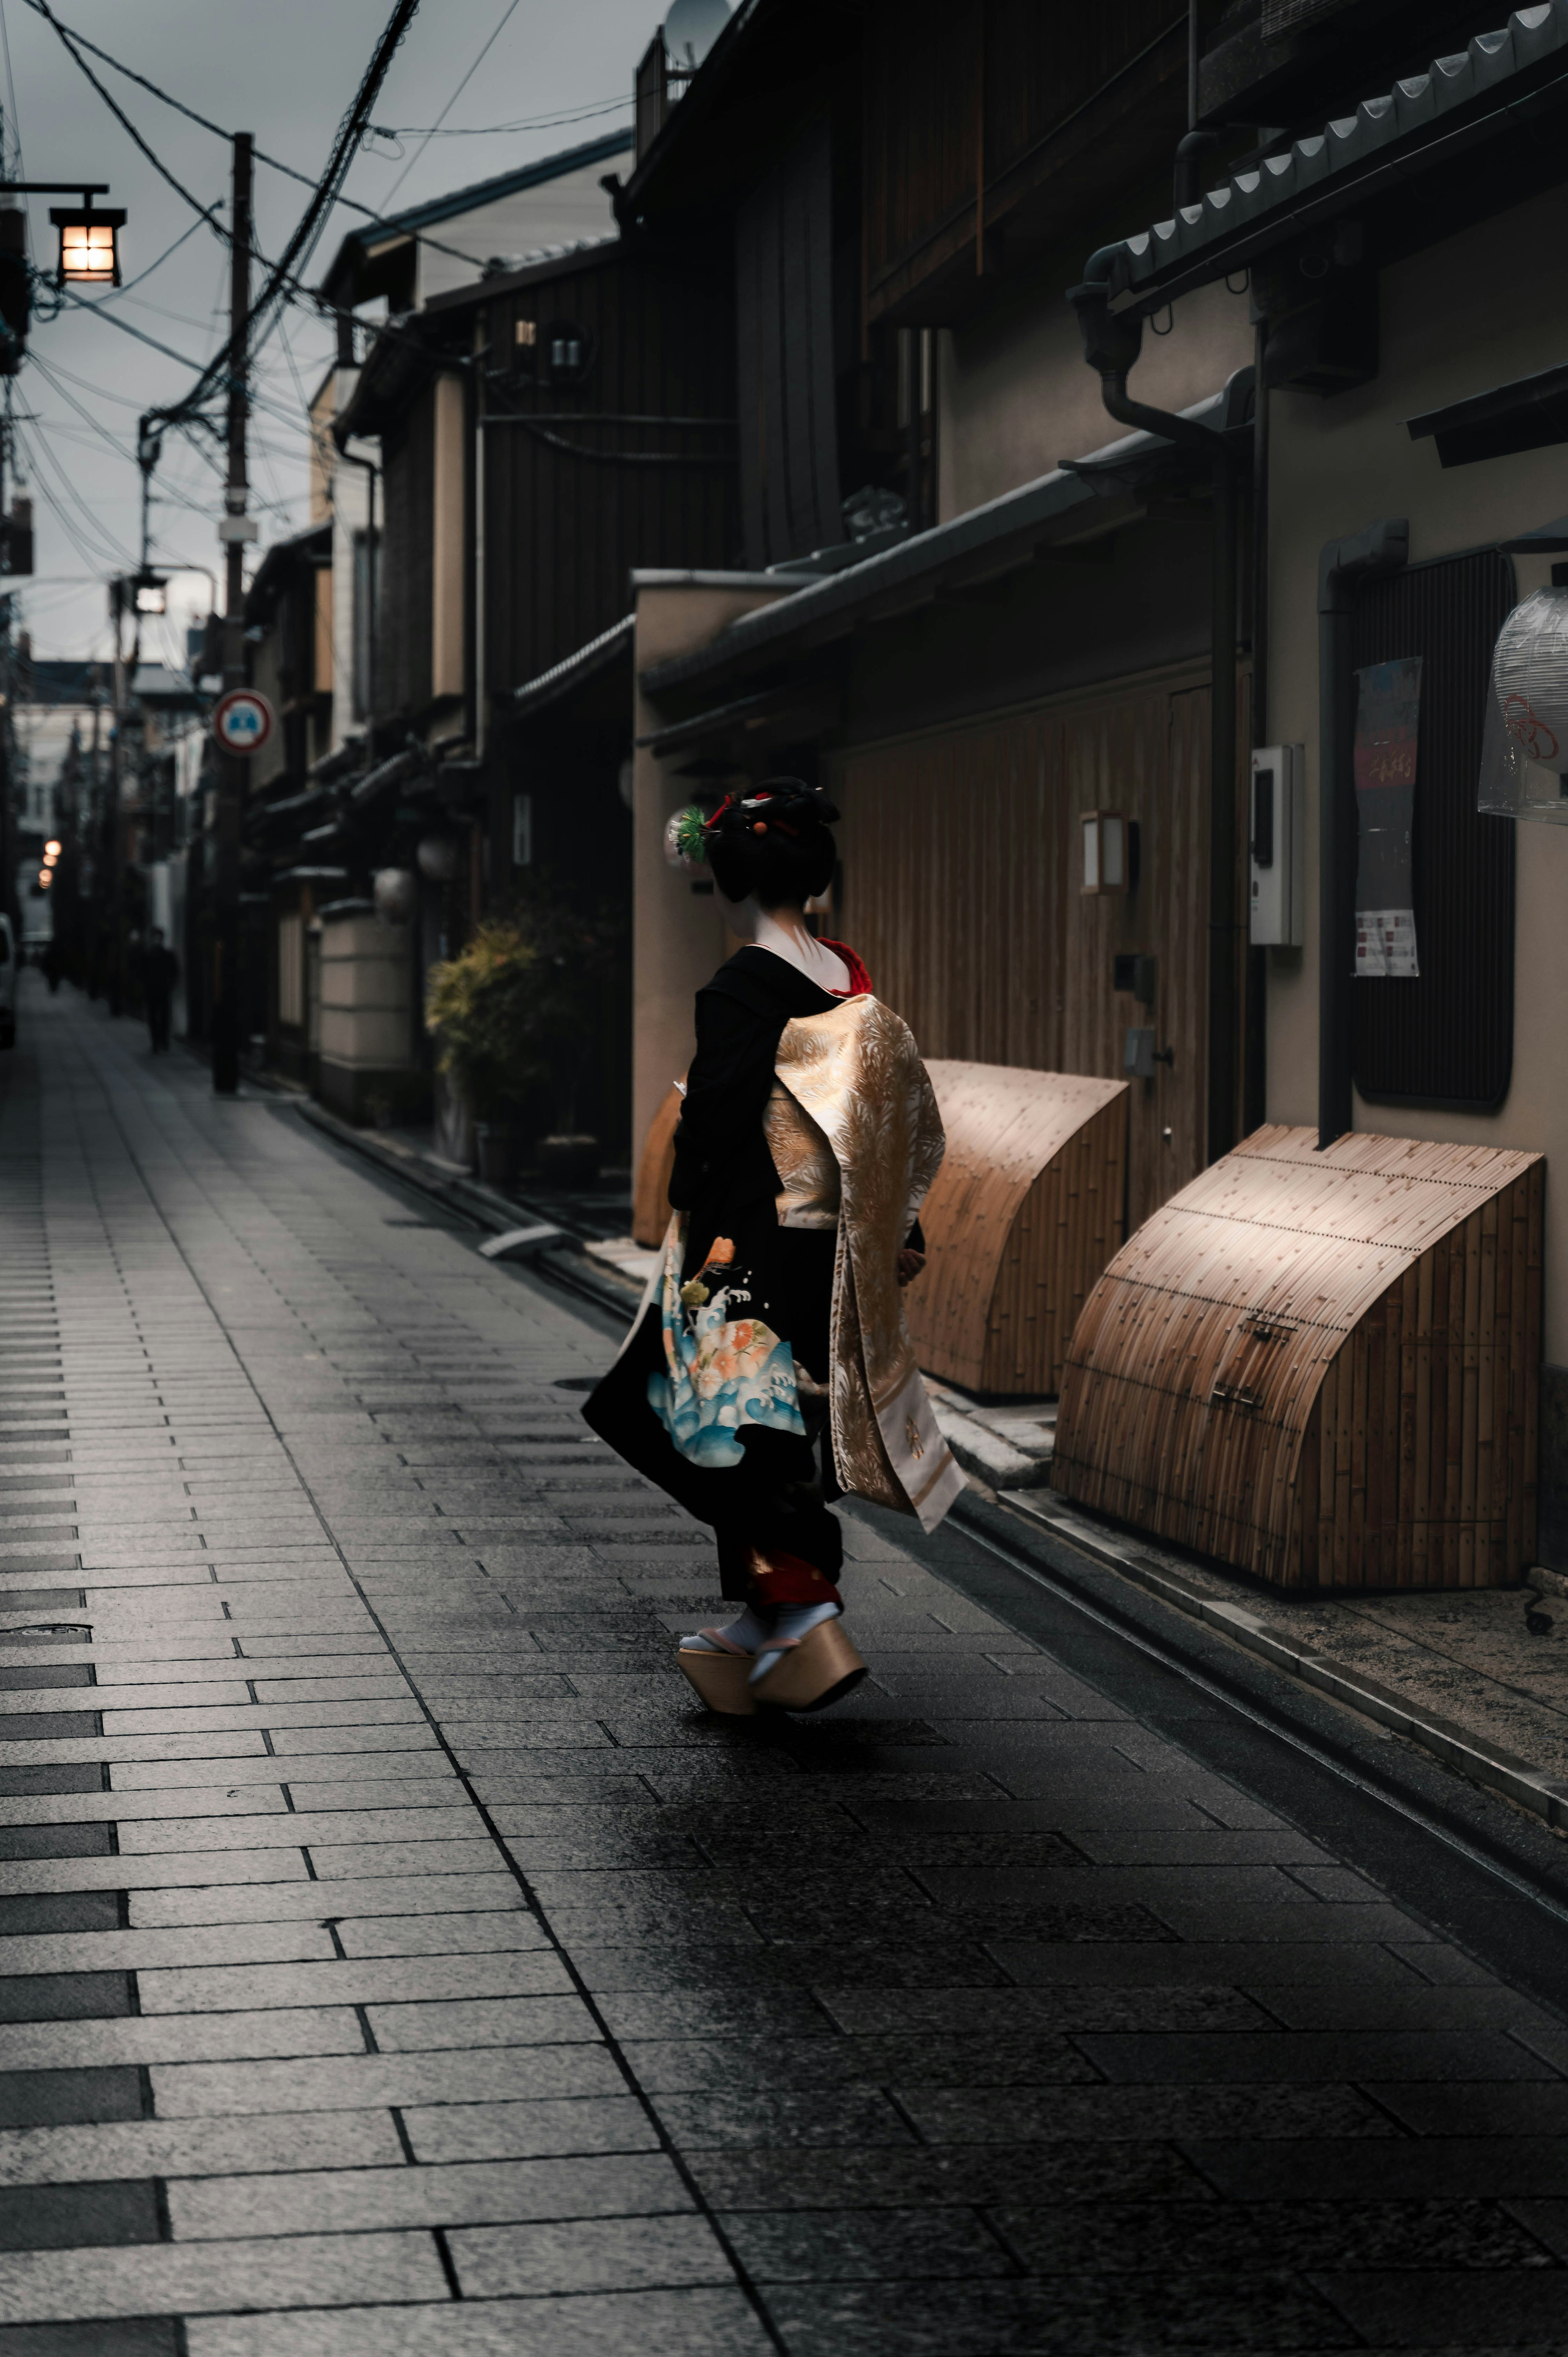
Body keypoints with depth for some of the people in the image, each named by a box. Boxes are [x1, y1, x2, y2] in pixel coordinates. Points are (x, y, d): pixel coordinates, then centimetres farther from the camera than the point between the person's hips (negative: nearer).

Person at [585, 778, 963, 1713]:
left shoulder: (740, 990, -16)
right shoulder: (855, 985, 6)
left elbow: (717, 1135, -18)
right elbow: (905, 1121, 12)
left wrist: (699, 1264, -12)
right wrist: (899, 1236, 19)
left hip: (754, 1251, -8)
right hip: (835, 1259, 8)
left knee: (747, 1438, -1)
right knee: (796, 1435, 16)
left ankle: (805, 1628, -7)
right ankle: (766, 1629, 27)